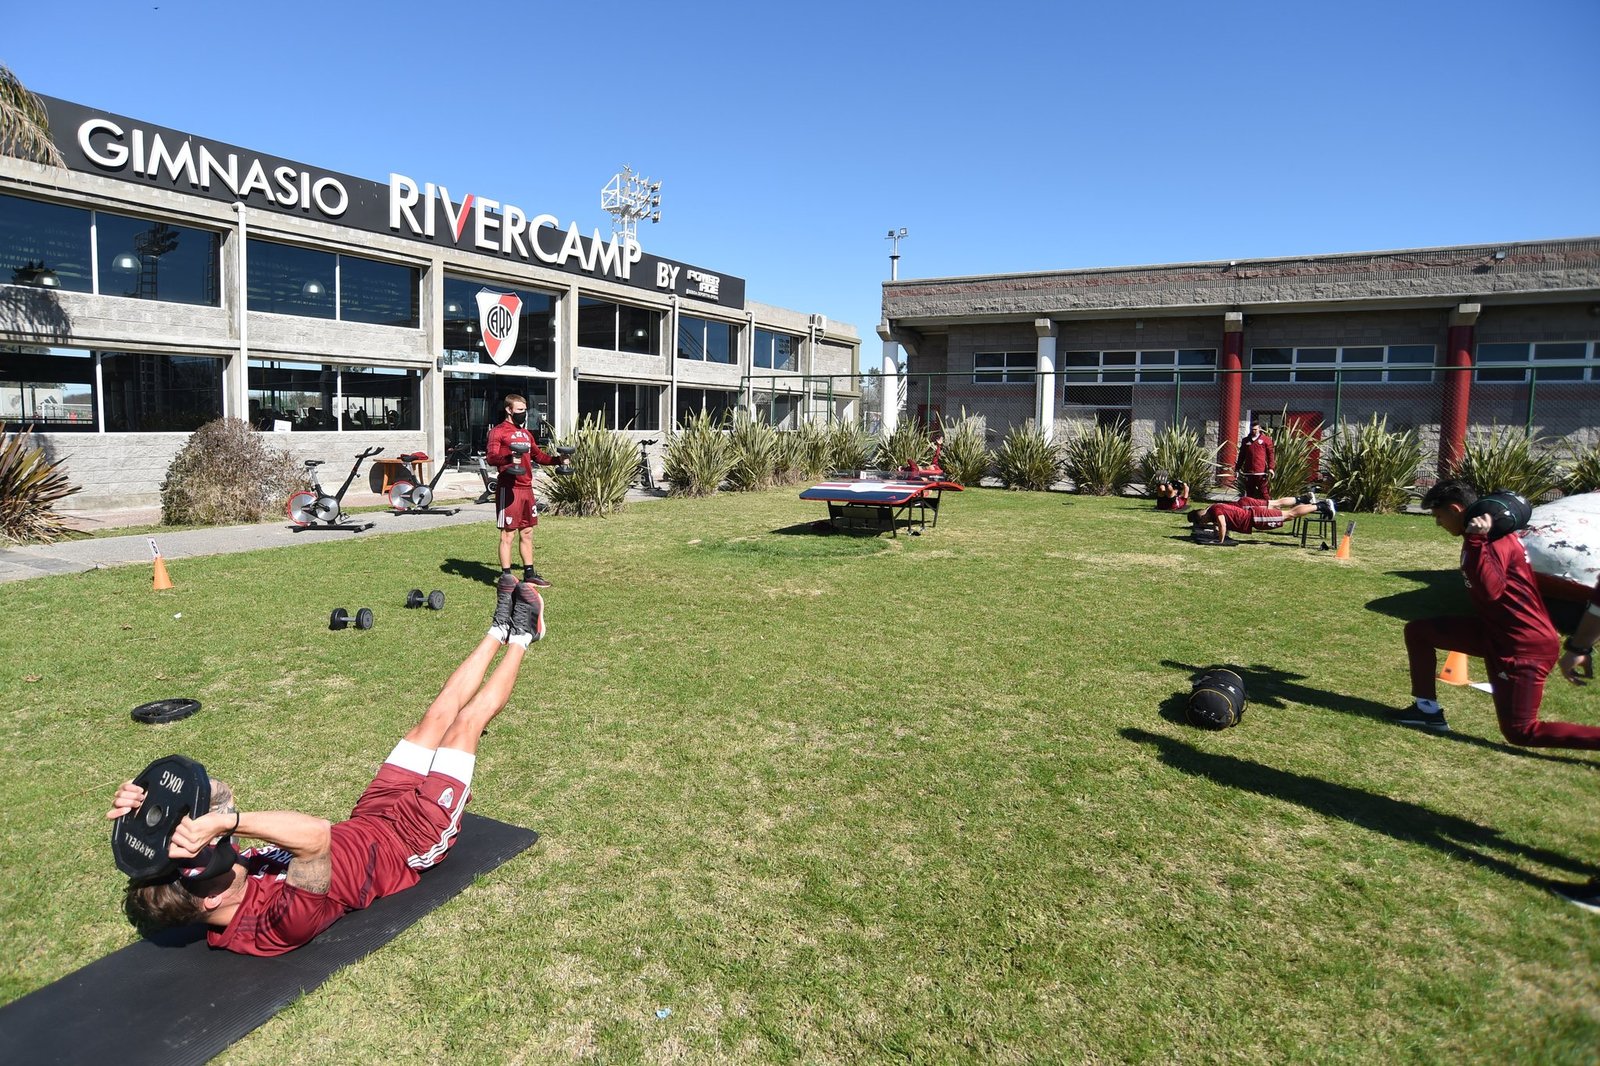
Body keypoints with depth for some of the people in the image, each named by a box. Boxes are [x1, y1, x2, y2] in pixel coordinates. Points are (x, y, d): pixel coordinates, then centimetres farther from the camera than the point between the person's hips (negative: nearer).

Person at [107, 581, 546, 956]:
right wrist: (227, 821, -62)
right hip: (410, 842, -6)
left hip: (367, 823, 6)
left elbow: (218, 793, -18)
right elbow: (316, 834, -58)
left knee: (438, 715, 8)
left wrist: (144, 804, -35)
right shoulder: (280, 926, -39)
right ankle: (520, 637, 25)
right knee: (465, 721, 1)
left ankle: (500, 632, 29)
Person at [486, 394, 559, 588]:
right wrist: (508, 458, -36)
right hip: (509, 489, -8)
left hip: (527, 488, 8)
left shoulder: (525, 433, 19)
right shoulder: (498, 432, -6)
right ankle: (505, 576, 5)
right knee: (508, 534, -2)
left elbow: (538, 455, 26)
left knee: (527, 532, 13)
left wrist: (557, 460, 11)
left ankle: (529, 573, 21)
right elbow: (491, 457, -17)